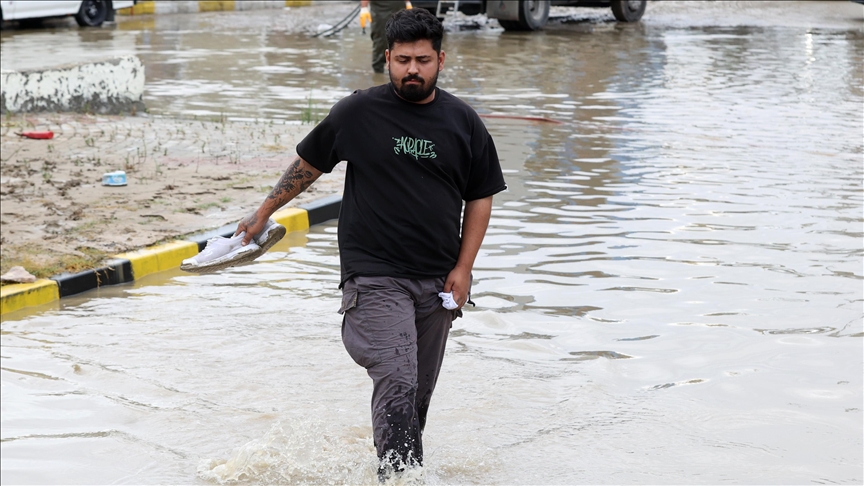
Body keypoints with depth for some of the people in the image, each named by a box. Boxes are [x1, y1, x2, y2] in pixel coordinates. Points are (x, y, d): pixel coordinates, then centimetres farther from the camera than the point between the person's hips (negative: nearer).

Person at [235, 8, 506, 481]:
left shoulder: (462, 122, 4)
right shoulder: (358, 112, -3)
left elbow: (480, 197, 10)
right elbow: (308, 164, 11)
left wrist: (462, 269, 2)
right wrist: (263, 212, 16)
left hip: (437, 282, 3)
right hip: (374, 278, -3)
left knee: (418, 396, 11)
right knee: (397, 384, -17)